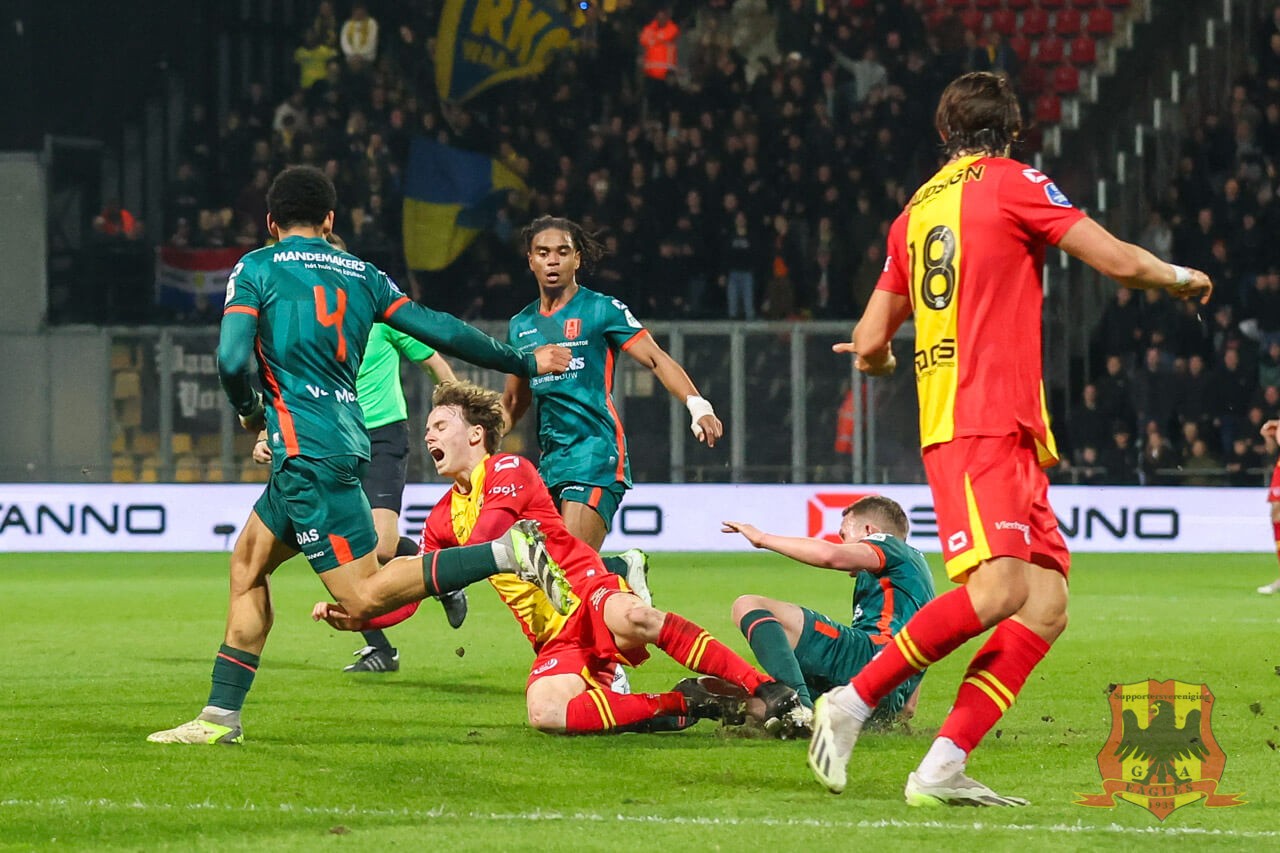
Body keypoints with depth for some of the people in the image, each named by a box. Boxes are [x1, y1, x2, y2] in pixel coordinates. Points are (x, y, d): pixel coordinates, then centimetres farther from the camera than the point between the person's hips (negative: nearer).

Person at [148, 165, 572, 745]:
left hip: (305, 452, -7)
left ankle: (508, 553, -21)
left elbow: (232, 359, -13)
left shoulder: (255, 269, -2)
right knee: (247, 565, 17)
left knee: (363, 598, -9)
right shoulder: (361, 274, 14)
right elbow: (439, 330, 13)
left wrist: (249, 411, 8)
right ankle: (220, 718, 15)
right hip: (344, 441, 7)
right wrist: (524, 363, 24)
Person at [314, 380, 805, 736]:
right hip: (555, 640, 5)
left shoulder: (508, 469, 0)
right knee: (545, 714, -31)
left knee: (631, 616, -43)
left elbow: (480, 549, -12)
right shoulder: (443, 518, 21)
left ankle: (766, 690, -38)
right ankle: (683, 705, -20)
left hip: (589, 596, -5)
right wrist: (354, 617, 3)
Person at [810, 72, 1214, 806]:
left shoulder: (917, 210, 21)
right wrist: (1183, 277, 17)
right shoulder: (1014, 183, 1)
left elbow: (870, 346, 22)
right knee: (999, 587, -21)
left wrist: (881, 357, 46)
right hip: (985, 422, -8)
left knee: (1048, 603, -1)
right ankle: (851, 703, -17)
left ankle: (943, 767, -11)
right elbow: (1120, 262, -3)